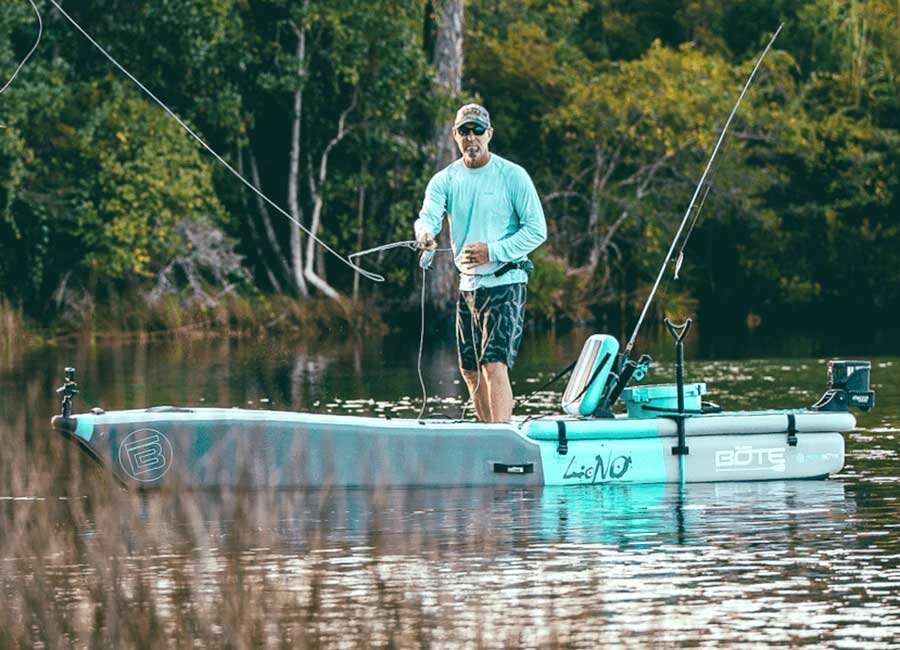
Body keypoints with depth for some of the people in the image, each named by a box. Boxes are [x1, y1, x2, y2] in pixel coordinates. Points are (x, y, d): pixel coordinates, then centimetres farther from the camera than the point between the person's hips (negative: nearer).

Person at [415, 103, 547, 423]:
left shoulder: (512, 176, -6)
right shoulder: (444, 180, 5)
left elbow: (537, 230, -8)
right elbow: (428, 214, -12)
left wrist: (493, 251, -20)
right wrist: (425, 233, -37)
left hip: (505, 282, -6)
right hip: (468, 285, 6)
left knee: (494, 365, -18)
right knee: (470, 370, 13)